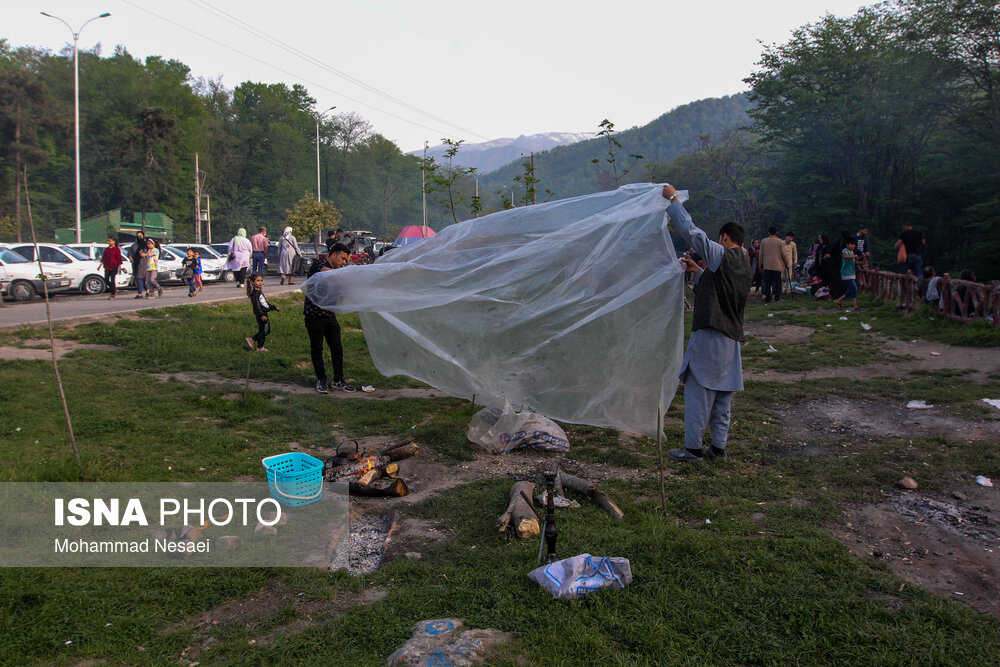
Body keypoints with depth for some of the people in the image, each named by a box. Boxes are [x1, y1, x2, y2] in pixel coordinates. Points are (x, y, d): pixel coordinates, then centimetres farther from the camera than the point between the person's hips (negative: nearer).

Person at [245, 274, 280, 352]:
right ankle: (260, 347, 9)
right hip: (261, 315, -10)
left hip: (264, 314, 10)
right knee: (263, 331, -2)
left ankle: (252, 339, 21)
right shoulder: (255, 293, -15)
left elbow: (265, 303, 26)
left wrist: (274, 308, 27)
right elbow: (256, 305, -22)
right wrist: (261, 315, -29)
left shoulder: (260, 292, 16)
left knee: (267, 330, 14)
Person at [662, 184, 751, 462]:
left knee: (698, 389, -5)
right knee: (722, 392, 11)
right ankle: (719, 446, 16)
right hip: (731, 336, 9)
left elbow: (692, 232, -12)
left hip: (711, 334, -9)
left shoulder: (722, 255, -7)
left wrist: (673, 199, -5)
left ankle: (693, 447, -2)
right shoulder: (744, 265, 18)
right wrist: (698, 272, 30)